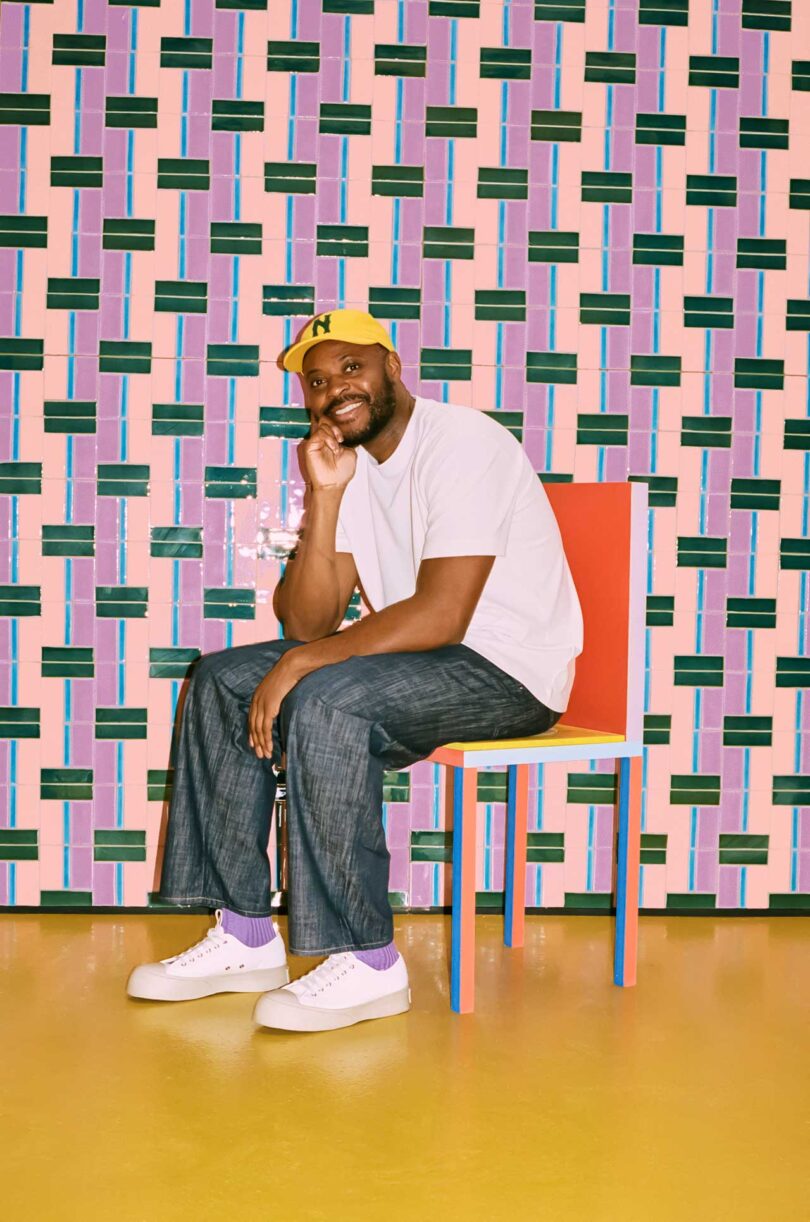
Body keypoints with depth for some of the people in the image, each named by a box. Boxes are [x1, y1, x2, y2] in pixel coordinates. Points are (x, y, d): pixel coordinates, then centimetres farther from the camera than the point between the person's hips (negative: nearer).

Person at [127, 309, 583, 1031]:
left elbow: (440, 617, -26)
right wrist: (324, 500, -11)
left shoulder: (461, 444, -16)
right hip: (417, 660, 9)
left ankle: (367, 962, -18)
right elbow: (308, 624, 0)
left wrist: (303, 663, -22)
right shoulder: (348, 465, 8)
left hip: (509, 670, -8)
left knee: (325, 703, -31)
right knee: (222, 682, 0)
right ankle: (246, 936, 2)